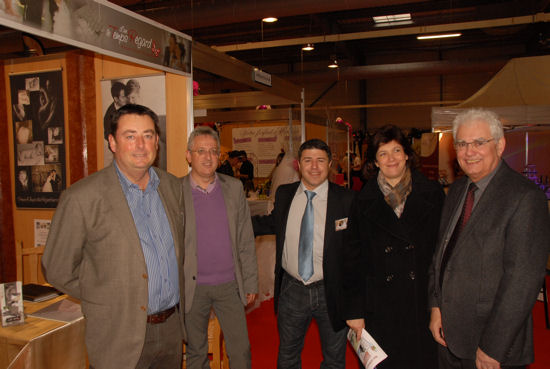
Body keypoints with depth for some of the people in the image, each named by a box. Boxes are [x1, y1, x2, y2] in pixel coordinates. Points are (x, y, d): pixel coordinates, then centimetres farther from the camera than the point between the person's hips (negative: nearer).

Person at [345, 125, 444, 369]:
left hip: (421, 300, 1)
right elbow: (356, 255, 0)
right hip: (380, 303, 0)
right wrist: (354, 309, -2)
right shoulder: (364, 200, -1)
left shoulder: (433, 194, -1)